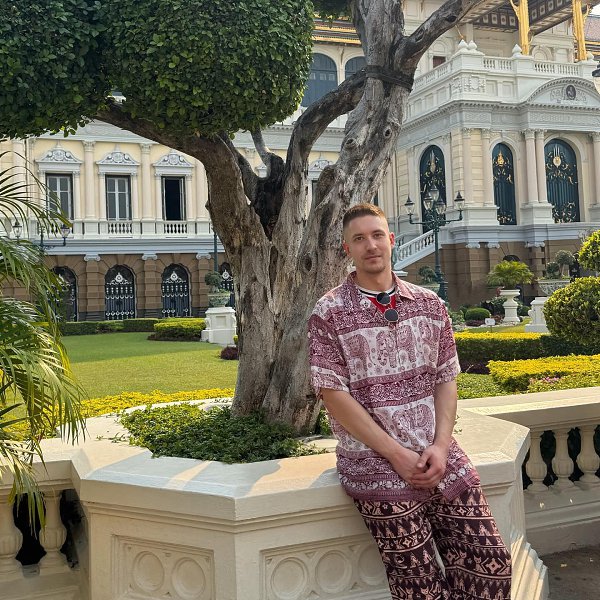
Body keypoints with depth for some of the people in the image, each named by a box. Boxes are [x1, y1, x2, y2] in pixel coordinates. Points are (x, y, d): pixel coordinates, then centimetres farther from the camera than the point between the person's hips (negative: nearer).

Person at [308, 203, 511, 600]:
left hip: (440, 458, 4)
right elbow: (333, 394, -10)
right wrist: (396, 454, -13)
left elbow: (446, 381, 8)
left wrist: (440, 446, -7)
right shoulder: (329, 314, -5)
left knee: (492, 566, 2)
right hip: (377, 466, -4)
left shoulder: (430, 305, 8)